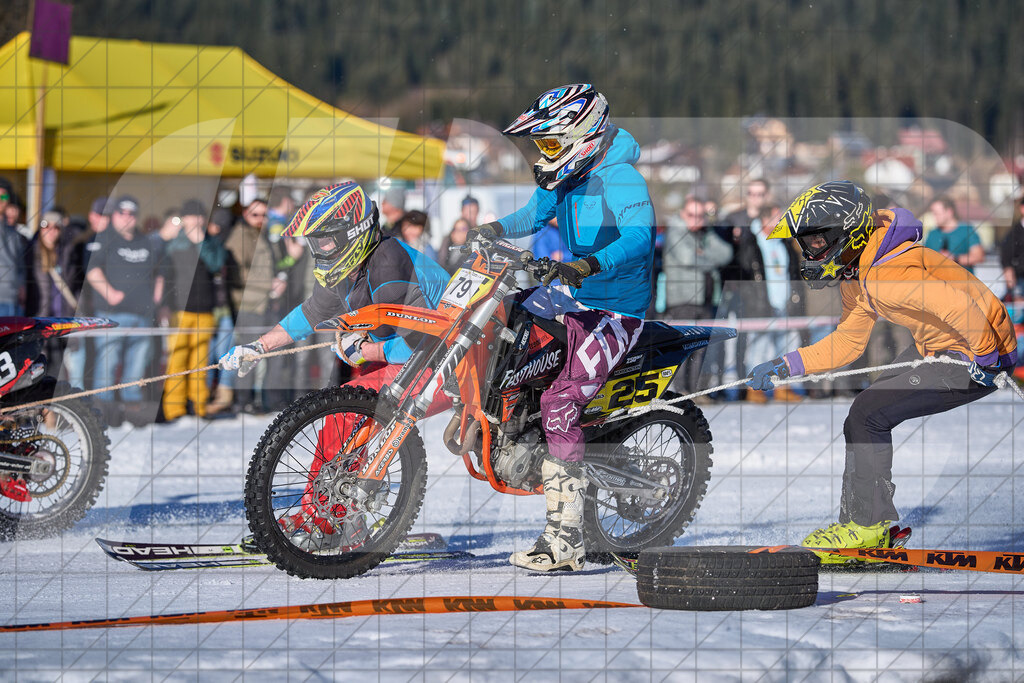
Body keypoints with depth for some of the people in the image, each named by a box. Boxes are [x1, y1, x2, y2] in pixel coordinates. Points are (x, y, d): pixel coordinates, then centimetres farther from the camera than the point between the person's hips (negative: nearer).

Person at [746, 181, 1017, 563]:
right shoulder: (856, 275, 5)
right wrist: (784, 367, 6)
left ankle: (868, 524, 0)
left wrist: (988, 359, -26)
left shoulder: (884, 275, -29)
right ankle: (860, 518, 23)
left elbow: (960, 305, -37)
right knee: (868, 411, 15)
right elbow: (847, 343, 14)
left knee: (868, 415, -12)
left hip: (979, 358, -11)